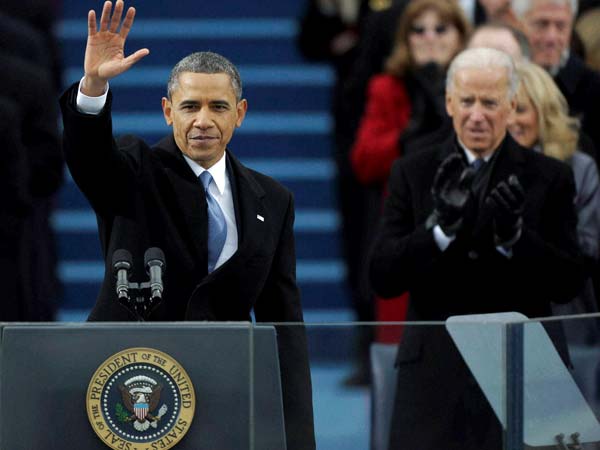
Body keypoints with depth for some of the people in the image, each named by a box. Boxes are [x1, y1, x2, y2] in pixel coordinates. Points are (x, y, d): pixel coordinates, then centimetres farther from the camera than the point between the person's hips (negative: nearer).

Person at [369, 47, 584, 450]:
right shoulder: (413, 174, 8)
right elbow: (383, 277, 0)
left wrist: (515, 236, -18)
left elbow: (569, 284, 0)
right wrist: (442, 226, -16)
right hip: (436, 371, 0)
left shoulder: (549, 178, 6)